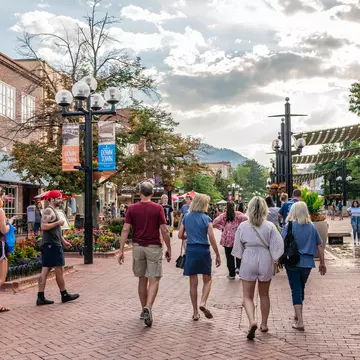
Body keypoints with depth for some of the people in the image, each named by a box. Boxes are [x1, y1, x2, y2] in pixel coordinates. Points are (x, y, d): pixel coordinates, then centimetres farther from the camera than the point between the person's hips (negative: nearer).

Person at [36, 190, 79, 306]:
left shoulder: (53, 211, 20)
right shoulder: (48, 211, -12)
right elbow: (43, 226, -25)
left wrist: (63, 241, 26)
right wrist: (58, 222, -18)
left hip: (49, 245, 10)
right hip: (52, 245, -10)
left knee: (45, 271, 6)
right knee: (59, 271, 1)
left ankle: (41, 297, 6)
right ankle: (64, 295, 11)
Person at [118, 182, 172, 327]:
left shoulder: (132, 208, 1)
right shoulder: (158, 208, -5)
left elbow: (125, 230, -4)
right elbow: (164, 230, -7)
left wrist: (121, 251, -2)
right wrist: (169, 249, 4)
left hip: (137, 247, 3)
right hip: (153, 247, -3)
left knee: (142, 279, 15)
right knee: (154, 280, 0)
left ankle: (144, 309, 23)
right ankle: (148, 307, -20)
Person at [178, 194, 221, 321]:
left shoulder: (186, 217, 4)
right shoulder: (206, 219, -7)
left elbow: (180, 235, 5)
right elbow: (212, 239, -10)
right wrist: (217, 255, -4)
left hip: (190, 250, 3)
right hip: (203, 250, -3)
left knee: (193, 283, 9)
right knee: (207, 280, 14)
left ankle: (195, 312, 12)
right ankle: (203, 302, -9)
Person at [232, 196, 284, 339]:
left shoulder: (243, 226, -4)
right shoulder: (270, 226, -7)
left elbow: (238, 247, 3)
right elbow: (277, 246, -9)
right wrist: (274, 260, 5)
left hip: (248, 261, -1)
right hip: (265, 261, 1)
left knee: (247, 296, 5)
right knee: (264, 295, 19)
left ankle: (252, 321, -19)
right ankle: (264, 324, 29)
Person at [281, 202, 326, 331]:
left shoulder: (289, 226, -9)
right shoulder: (312, 227, 3)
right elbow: (320, 246, 7)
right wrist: (322, 263, 16)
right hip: (307, 263, 4)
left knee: (296, 290, 0)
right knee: (301, 288, 20)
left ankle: (300, 321, -6)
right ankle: (297, 315, 36)